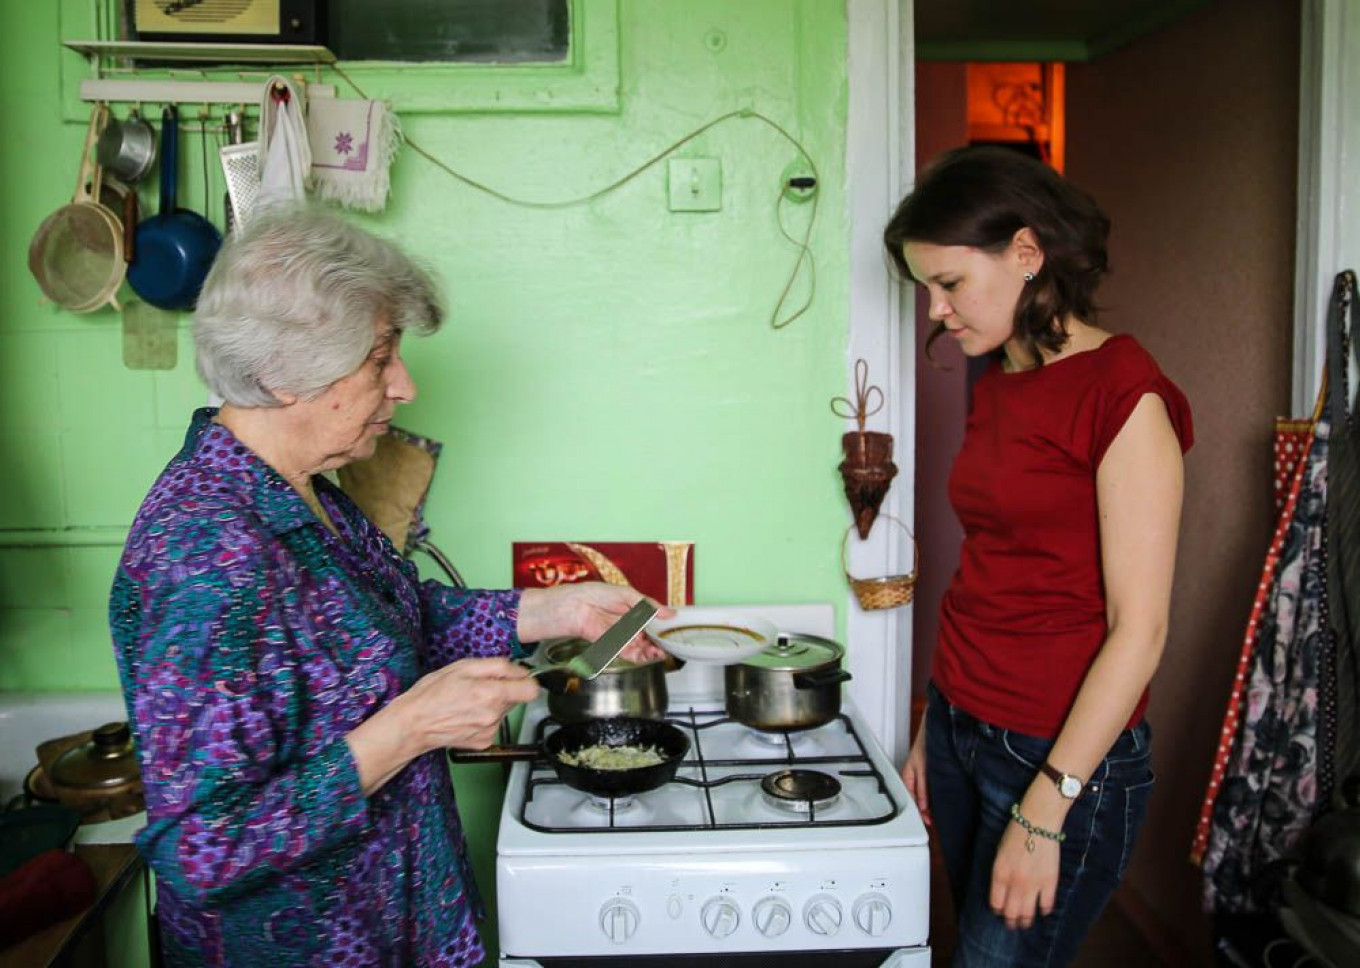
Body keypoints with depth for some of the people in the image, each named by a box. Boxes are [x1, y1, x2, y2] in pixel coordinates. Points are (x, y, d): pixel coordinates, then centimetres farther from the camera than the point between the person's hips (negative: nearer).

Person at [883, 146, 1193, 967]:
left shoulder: (1123, 391, -15)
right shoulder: (995, 387, 9)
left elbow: (1139, 629, -17)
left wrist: (1044, 813, -17)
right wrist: (934, 730, 13)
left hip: (1064, 756, -7)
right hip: (963, 734, 7)